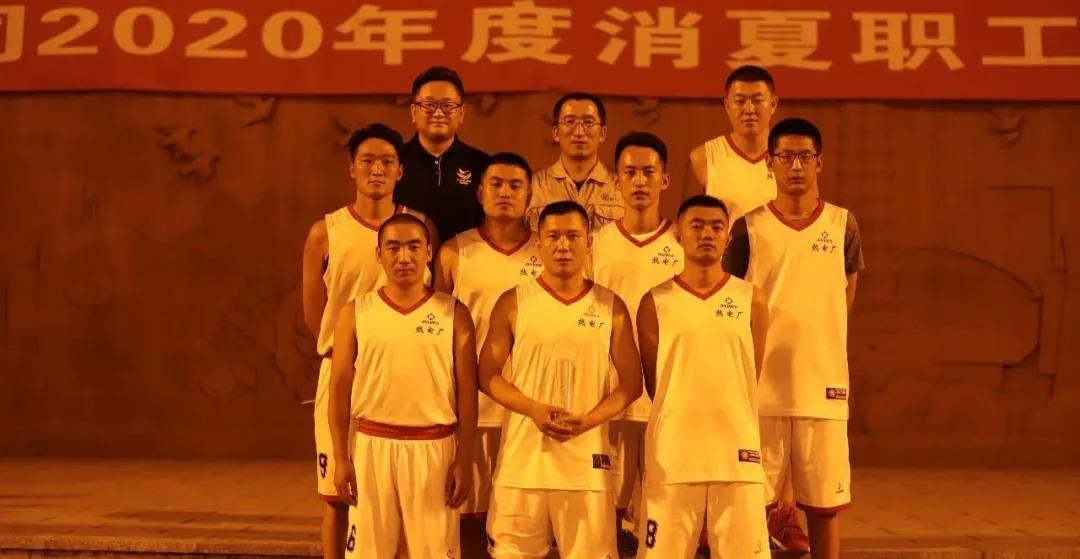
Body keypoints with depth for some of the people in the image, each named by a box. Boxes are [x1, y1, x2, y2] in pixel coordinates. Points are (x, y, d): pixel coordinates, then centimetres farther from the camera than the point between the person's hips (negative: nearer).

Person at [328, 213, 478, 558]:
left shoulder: (453, 313, 0)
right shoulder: (355, 313, 2)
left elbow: (467, 392, 0)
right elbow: (339, 388, 3)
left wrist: (464, 460, -4)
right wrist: (340, 458, -1)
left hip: (434, 448, -1)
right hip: (372, 446, 1)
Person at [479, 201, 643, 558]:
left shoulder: (611, 306, 6)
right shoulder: (513, 303, 3)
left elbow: (631, 382, 6)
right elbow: (488, 375, 2)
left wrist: (590, 419, -11)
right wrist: (534, 409, -14)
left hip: (586, 455, 1)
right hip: (523, 454, 0)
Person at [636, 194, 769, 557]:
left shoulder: (749, 300, 7)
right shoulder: (656, 302, 4)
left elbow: (755, 378, 11)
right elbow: (653, 381, 8)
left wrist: (729, 422, 10)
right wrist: (682, 420, 5)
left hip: (737, 451, 1)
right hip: (673, 454, -1)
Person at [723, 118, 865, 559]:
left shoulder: (843, 225, 5)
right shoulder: (748, 228, 1)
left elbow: (843, 303, 13)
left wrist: (813, 349, 10)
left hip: (823, 387, 1)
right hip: (761, 388, -1)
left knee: (824, 505, 7)